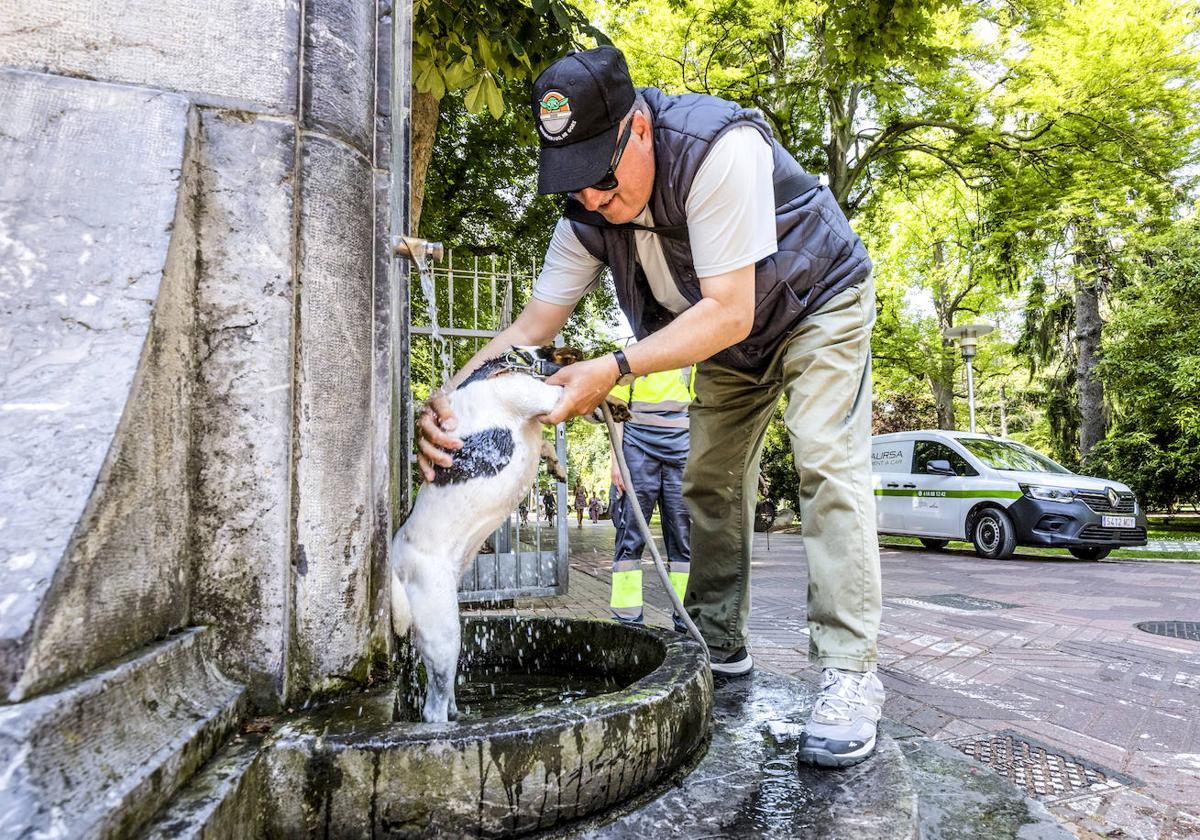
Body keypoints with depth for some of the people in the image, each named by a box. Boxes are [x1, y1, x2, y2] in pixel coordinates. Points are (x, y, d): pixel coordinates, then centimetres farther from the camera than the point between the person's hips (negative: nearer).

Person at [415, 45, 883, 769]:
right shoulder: (588, 212, -16)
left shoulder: (718, 148, -36)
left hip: (819, 303, -6)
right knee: (711, 484, 4)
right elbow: (534, 323, -17)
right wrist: (453, 393, -33)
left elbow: (729, 314, -37)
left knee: (827, 464, -21)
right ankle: (720, 648, 16)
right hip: (732, 342, 6)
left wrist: (615, 370, -44)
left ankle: (850, 675, -16)